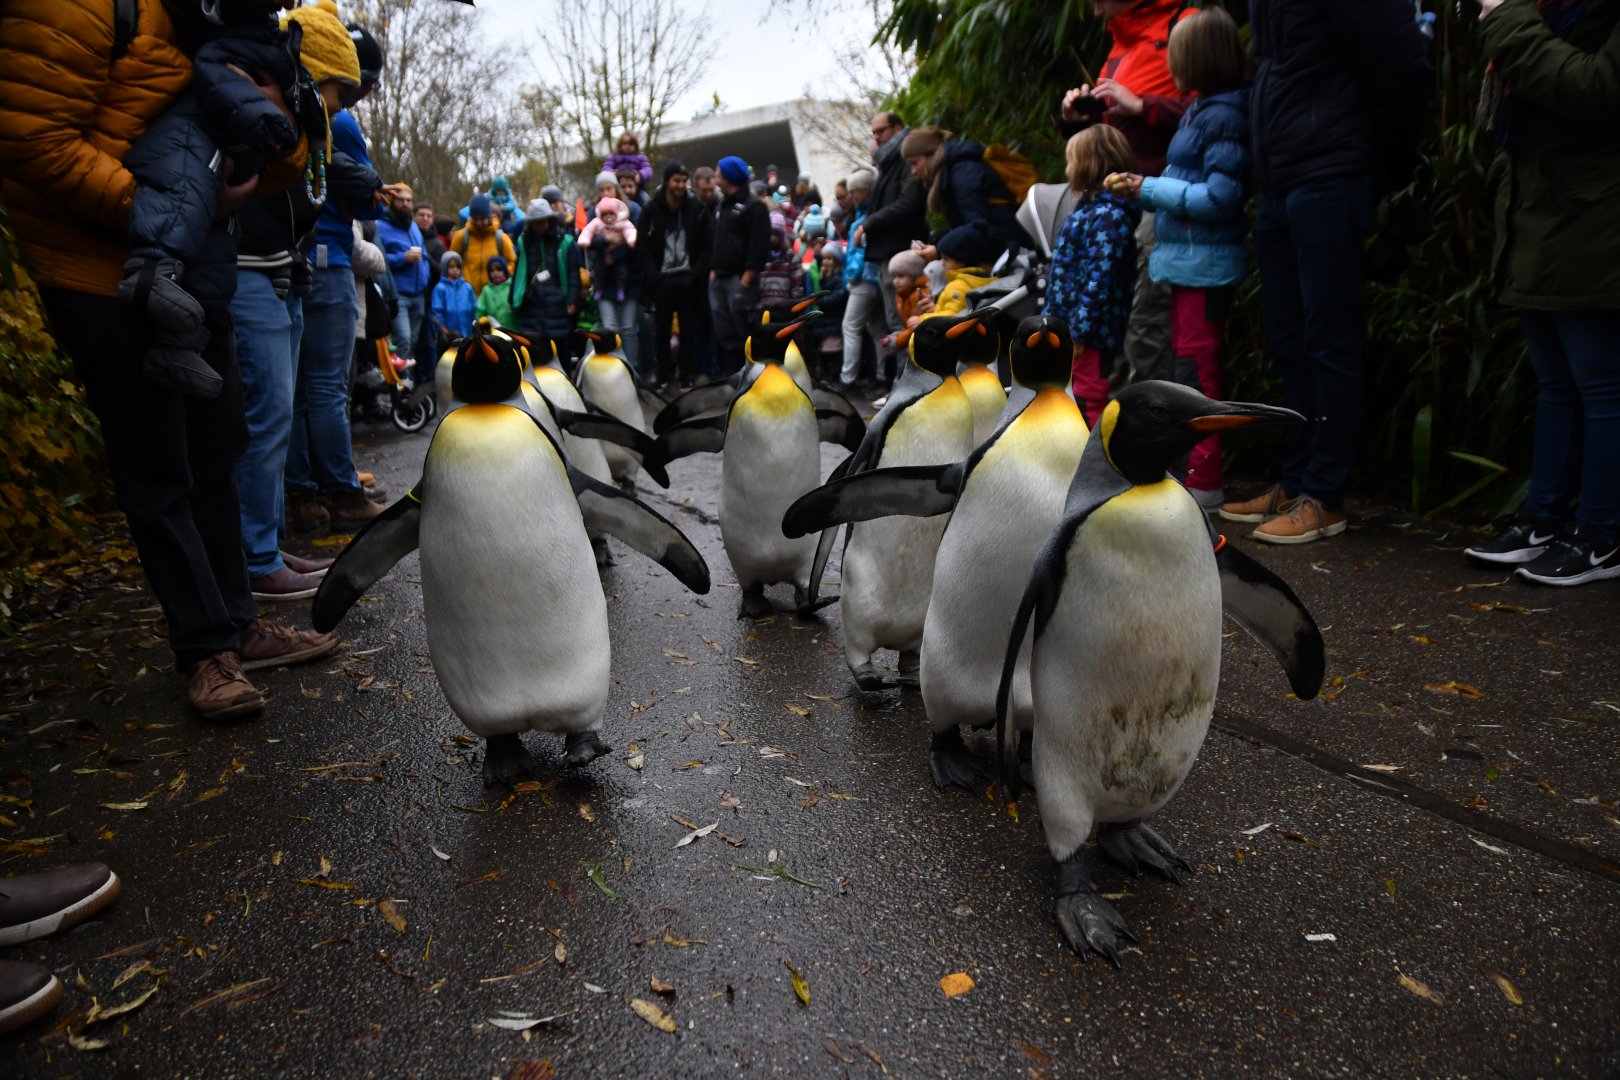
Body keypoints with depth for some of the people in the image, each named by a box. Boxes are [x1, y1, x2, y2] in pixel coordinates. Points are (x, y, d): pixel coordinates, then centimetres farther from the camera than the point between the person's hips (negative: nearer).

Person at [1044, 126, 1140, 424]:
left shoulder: (1109, 215, -18)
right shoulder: (1091, 207, 13)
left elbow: (1099, 279, -24)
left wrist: (1078, 331, -24)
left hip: (1090, 331, -10)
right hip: (1068, 324, 10)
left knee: (1088, 401, -2)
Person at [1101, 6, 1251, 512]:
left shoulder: (1224, 115, -15)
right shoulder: (1199, 110, 13)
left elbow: (1221, 196, -20)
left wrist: (1151, 189, -15)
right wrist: (1140, 188, 8)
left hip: (1206, 261, -10)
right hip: (1185, 257, 10)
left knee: (1197, 367, -6)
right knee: (1187, 361, 16)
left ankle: (1205, 479, 1)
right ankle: (1188, 464, 28)